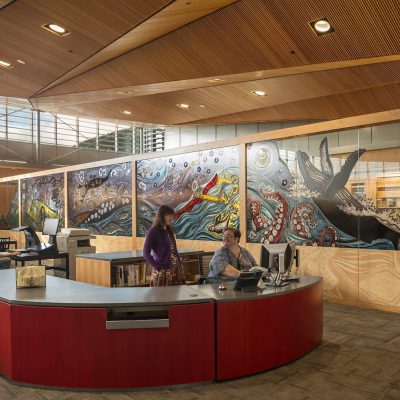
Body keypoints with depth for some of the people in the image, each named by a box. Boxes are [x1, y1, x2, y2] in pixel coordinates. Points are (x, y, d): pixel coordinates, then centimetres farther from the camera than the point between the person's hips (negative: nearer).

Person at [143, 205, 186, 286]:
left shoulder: (169, 230, 11)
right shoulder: (153, 232, -10)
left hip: (177, 269, 7)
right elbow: (146, 254, -13)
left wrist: (179, 261, 7)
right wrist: (158, 267, -15)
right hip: (162, 272, -7)